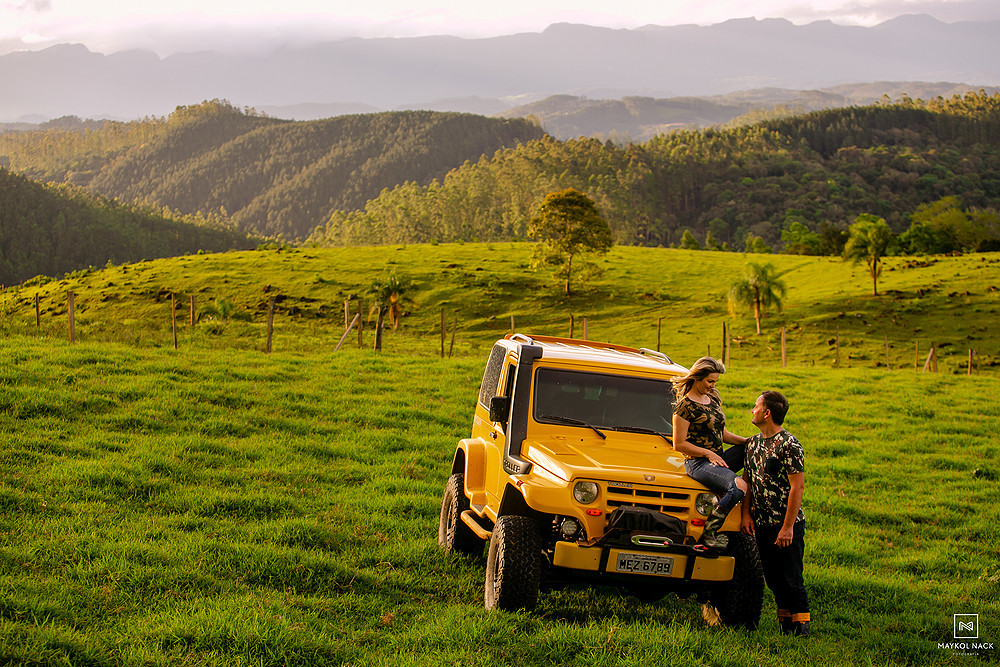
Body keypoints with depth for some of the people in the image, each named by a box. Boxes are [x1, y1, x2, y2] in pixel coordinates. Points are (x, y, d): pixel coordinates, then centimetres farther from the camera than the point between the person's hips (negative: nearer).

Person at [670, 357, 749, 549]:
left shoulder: (713, 399, 14)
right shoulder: (685, 406, -10)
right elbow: (679, 444, -11)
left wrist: (745, 441, 2)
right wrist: (708, 453, -15)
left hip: (718, 458, 8)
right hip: (698, 463, -8)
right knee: (739, 487, -28)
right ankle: (708, 533, -19)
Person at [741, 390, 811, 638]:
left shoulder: (789, 445, -14)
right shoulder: (753, 443, 10)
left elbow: (797, 487, -16)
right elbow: (747, 480, 16)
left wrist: (788, 527, -19)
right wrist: (746, 513, 4)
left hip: (787, 526, -7)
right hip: (762, 524, 7)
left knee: (791, 579, -3)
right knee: (773, 578, 11)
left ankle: (802, 626, 5)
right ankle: (785, 620, 21)